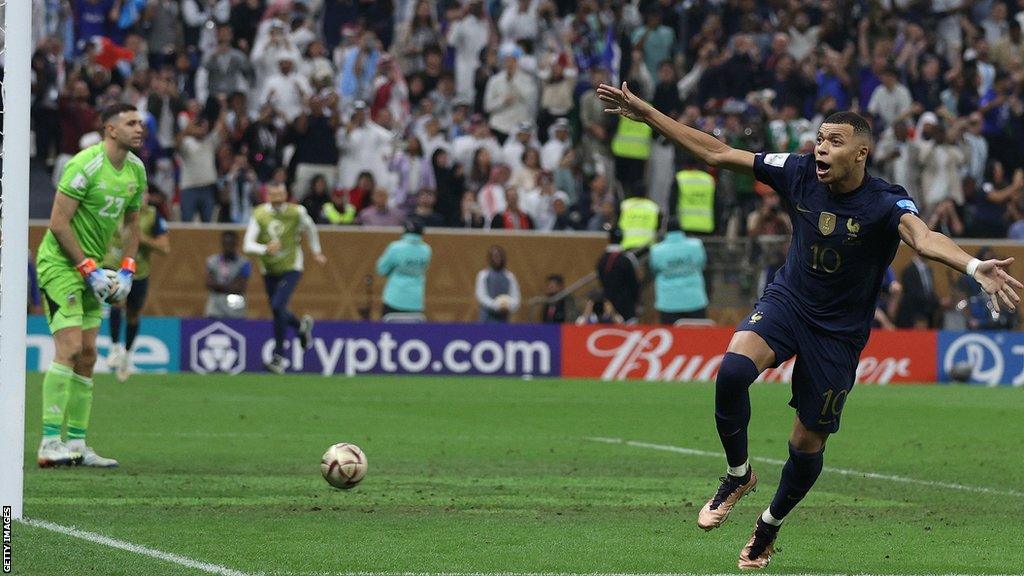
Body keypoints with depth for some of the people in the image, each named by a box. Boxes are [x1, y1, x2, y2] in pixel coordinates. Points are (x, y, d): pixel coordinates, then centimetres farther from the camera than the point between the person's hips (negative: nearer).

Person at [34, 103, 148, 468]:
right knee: (69, 347, -17)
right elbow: (58, 223, -20)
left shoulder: (136, 170, 7)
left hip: (91, 270, 8)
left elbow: (131, 223, 19)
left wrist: (126, 271, 7)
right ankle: (50, 443, -19)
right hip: (60, 262, -8)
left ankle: (76, 444, 9)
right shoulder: (86, 165, -19)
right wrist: (89, 270, -18)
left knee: (87, 355, 6)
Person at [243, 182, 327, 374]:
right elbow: (248, 245, -14)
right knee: (278, 312, 11)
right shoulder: (259, 215, -9)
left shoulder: (296, 212, -11)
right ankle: (302, 325, 46)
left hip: (291, 268, -4)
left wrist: (316, 252, 21)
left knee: (278, 306, -21)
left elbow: (310, 228, 12)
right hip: (269, 271, 4)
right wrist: (265, 249, -33)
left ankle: (279, 357, -14)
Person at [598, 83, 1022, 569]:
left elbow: (922, 237, -44)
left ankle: (770, 524, 37)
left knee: (808, 442, 5)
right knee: (734, 368, -29)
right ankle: (738, 474, -3)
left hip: (839, 332, -2)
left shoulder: (885, 203, -23)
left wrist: (974, 267, -65)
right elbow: (717, 153, -4)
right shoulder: (799, 173, -11)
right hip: (786, 302, 2)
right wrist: (647, 114, -6)